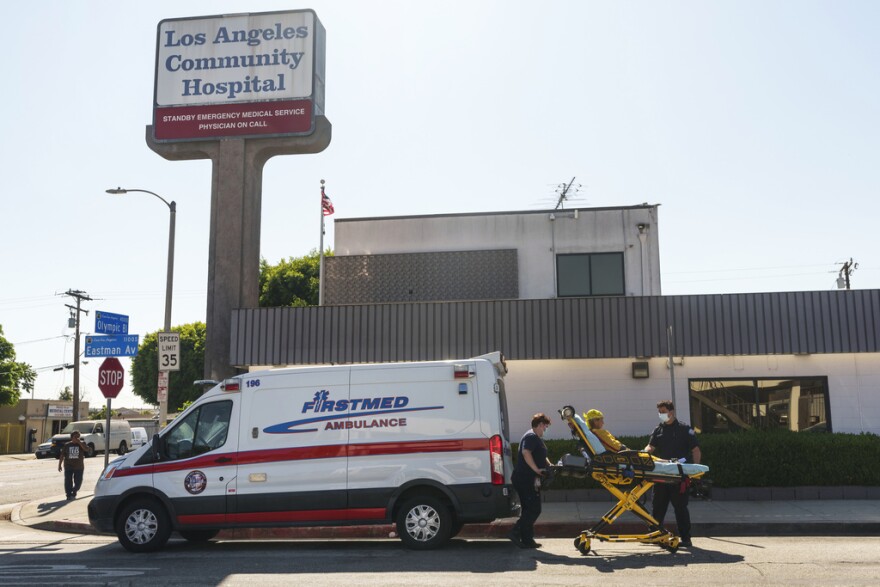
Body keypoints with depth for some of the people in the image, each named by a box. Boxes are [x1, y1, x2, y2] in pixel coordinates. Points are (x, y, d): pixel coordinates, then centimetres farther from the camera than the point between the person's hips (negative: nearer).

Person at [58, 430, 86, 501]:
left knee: (78, 482, 4)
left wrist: (79, 442, -21)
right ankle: (69, 495, 5)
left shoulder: (81, 444, 2)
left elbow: (86, 449, -19)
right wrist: (59, 465, 2)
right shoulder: (67, 445, 5)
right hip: (68, 467, 0)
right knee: (68, 481, -3)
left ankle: (73, 493, 24)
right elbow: (62, 455, 7)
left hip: (79, 467, 0)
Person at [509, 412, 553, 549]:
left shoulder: (535, 438, 23)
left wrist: (549, 465, 15)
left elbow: (541, 456, 32)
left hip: (527, 479, 11)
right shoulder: (531, 436, -12)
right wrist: (537, 469, -27)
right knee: (534, 510, -9)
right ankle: (516, 533, -12)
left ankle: (527, 540, 16)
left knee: (529, 509, 13)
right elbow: (526, 452, -28)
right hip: (526, 478, -11)